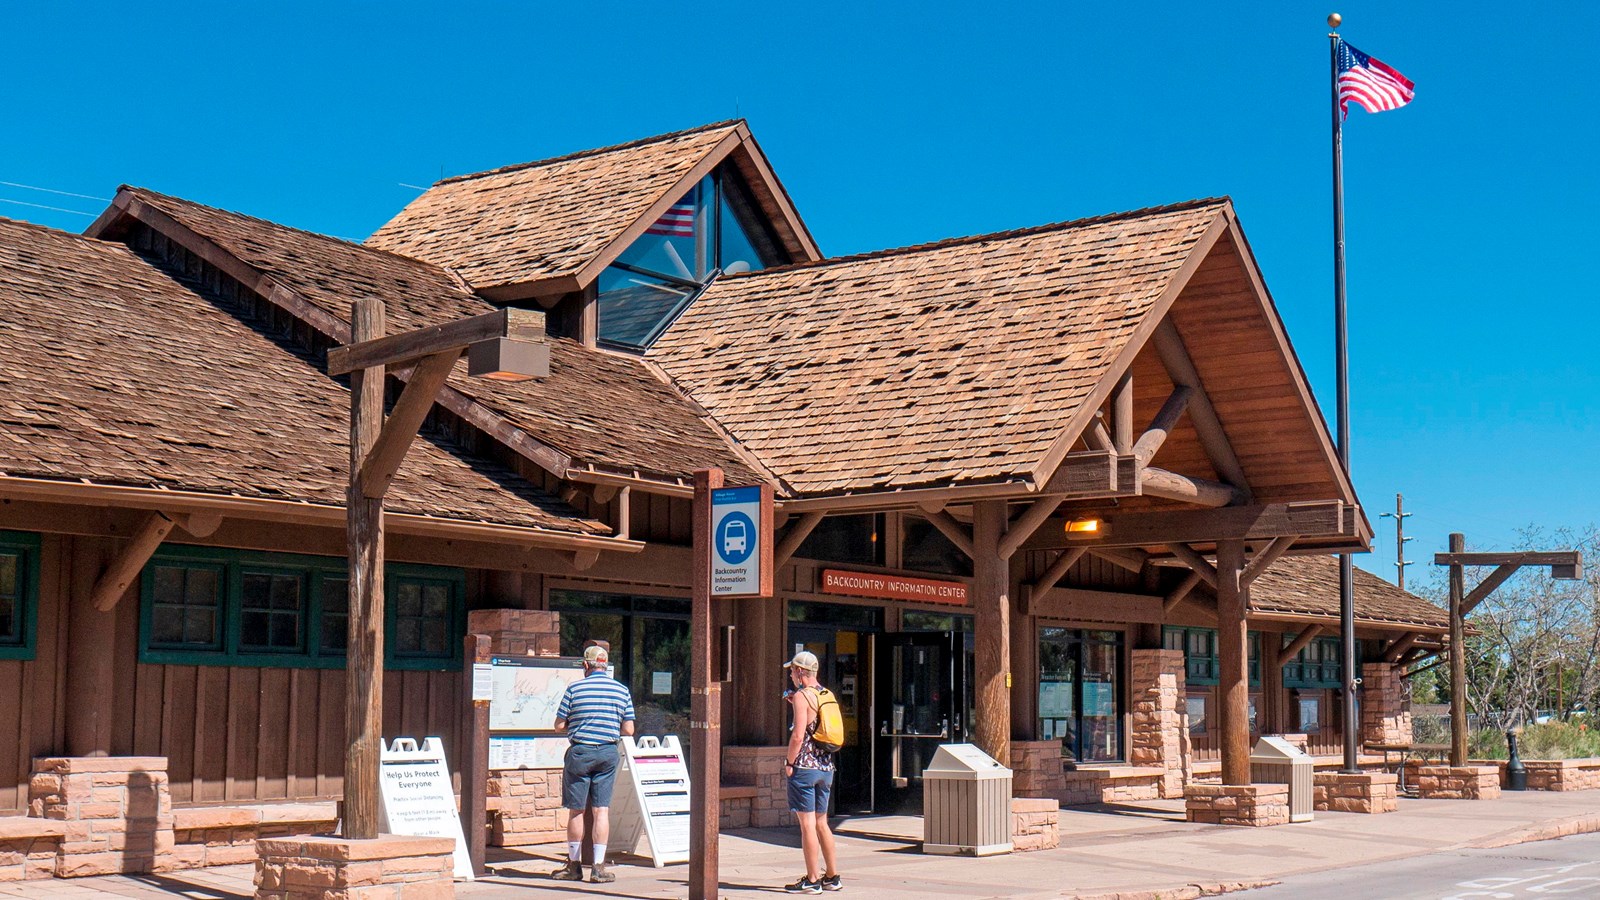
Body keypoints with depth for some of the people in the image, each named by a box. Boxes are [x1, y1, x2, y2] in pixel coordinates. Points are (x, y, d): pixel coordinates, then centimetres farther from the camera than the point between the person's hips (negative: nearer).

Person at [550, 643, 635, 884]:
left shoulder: (574, 688, -5)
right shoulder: (622, 690, 3)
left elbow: (559, 725, -4)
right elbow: (628, 729, 2)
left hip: (579, 752, -2)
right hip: (608, 753, 2)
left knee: (576, 810, 7)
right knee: (601, 810, 5)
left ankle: (574, 865, 15)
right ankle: (599, 868, 3)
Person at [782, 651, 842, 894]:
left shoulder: (802, 695, -11)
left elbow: (798, 736, -18)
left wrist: (788, 762, -8)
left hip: (805, 767, -8)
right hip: (826, 767, 8)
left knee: (807, 824, -4)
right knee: (821, 823, 15)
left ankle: (812, 880, -3)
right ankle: (832, 876, 18)